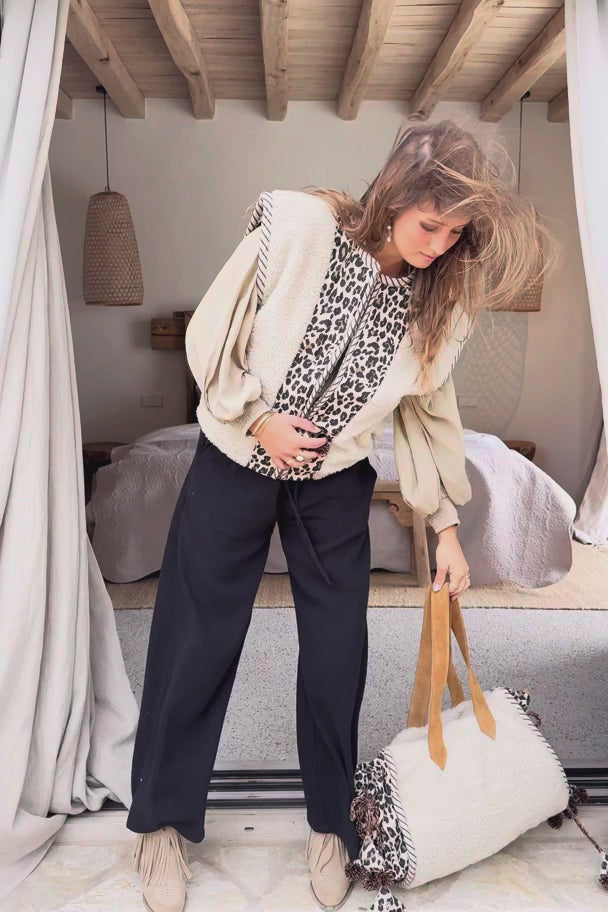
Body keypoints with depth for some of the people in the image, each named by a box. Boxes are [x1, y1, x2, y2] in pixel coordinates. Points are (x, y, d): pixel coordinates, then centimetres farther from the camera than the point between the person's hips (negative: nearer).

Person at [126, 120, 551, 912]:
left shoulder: (439, 295, -8)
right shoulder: (300, 228, -18)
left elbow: (430, 408, 1)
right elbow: (212, 334, -11)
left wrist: (447, 523, 3)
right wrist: (259, 419, -16)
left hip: (336, 482, 3)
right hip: (237, 462, -2)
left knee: (338, 651, 7)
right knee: (196, 640, 5)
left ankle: (331, 823, 32)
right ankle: (161, 820, 28)